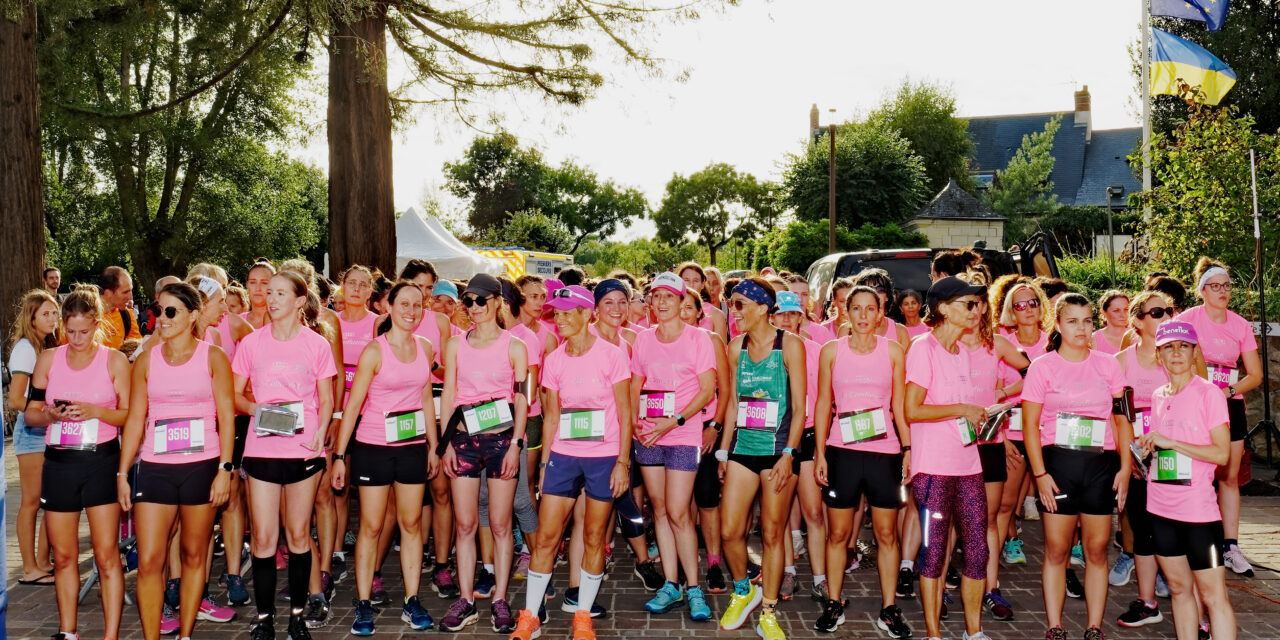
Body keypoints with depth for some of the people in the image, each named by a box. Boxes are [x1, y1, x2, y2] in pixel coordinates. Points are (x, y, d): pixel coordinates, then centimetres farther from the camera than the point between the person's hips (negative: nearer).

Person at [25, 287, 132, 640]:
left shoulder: (114, 360, 0)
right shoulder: (48, 359, 7)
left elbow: (129, 414, -1)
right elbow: (30, 413, 9)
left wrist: (96, 411, -17)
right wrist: (52, 414, -12)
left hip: (101, 461, -3)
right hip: (58, 463, 3)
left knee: (107, 555, -5)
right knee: (63, 557, 10)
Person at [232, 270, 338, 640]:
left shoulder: (317, 344, 2)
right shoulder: (252, 343, 5)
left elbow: (326, 400, 6)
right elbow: (235, 394, 10)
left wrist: (320, 434, -10)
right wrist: (255, 409, -11)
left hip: (304, 449, 0)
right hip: (261, 449, 1)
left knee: (299, 534, 8)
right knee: (263, 538, 1)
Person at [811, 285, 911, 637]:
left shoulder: (893, 350, 4)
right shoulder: (832, 350, 3)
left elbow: (900, 405, 6)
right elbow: (823, 405, 5)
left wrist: (908, 448, -1)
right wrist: (820, 453, 0)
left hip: (885, 451, 0)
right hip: (842, 450, 0)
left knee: (887, 533, 6)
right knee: (838, 533, 6)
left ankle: (889, 609, 17)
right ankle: (833, 605, 19)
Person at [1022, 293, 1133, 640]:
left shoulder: (1108, 365, 8)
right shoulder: (1042, 366, 1)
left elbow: (1122, 419, 8)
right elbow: (1030, 425, -1)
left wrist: (1125, 467, 0)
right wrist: (1040, 473, -8)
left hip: (1101, 464, 2)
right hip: (1058, 462, -2)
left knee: (1096, 549, 5)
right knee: (1056, 549, 2)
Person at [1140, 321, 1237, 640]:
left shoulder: (1209, 393, -8)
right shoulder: (1158, 397, 10)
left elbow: (1222, 453, -14)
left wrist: (1169, 442, -17)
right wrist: (1147, 446, 0)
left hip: (1198, 508, -6)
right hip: (1161, 505, 6)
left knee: (1213, 594, -3)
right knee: (1179, 587, 14)